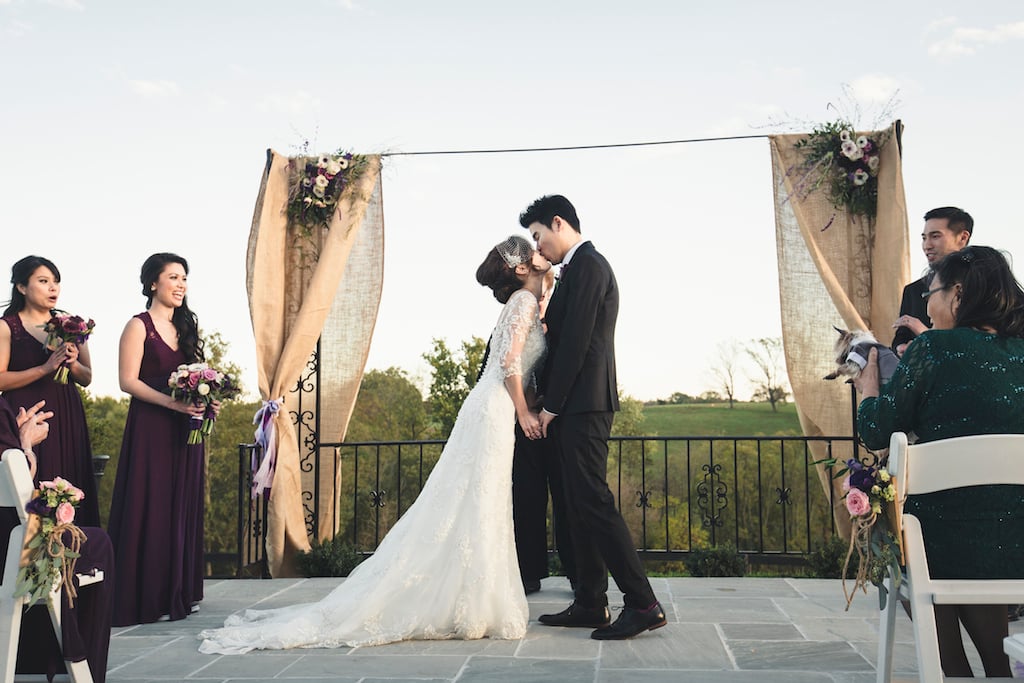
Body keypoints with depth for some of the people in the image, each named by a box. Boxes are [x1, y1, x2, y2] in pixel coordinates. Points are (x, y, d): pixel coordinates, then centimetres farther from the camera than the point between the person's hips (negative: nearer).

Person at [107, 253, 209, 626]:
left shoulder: (186, 326, 16)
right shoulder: (139, 326, -4)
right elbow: (128, 381, -11)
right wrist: (171, 402, -21)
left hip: (185, 429, 7)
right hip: (150, 427, -6)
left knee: (183, 507, 8)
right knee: (151, 507, -4)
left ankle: (179, 592, 17)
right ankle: (148, 598, 3)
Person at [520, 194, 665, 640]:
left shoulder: (586, 265, -10)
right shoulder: (581, 267, 21)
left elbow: (575, 341, -17)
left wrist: (551, 405, -14)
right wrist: (554, 404, 9)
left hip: (581, 404, -10)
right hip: (578, 405, 10)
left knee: (593, 501, -11)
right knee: (581, 506, 10)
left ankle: (642, 604, -9)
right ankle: (590, 604, 15)